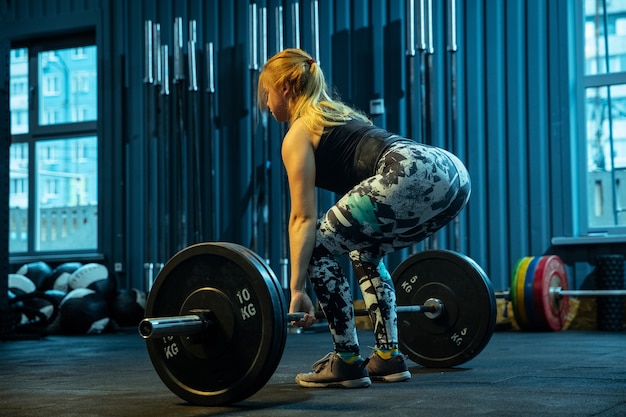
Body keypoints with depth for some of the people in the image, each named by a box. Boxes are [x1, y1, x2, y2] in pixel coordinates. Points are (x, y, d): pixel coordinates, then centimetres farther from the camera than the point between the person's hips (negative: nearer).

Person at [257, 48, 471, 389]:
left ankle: (347, 362, 8)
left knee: (318, 247, 6)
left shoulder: (298, 134, 11)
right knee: (365, 251, 29)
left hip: (412, 178, -9)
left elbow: (303, 218, 3)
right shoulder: (339, 115, 36)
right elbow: (357, 188, 39)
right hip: (451, 174, 9)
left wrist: (297, 290, 1)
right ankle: (388, 356, 24)